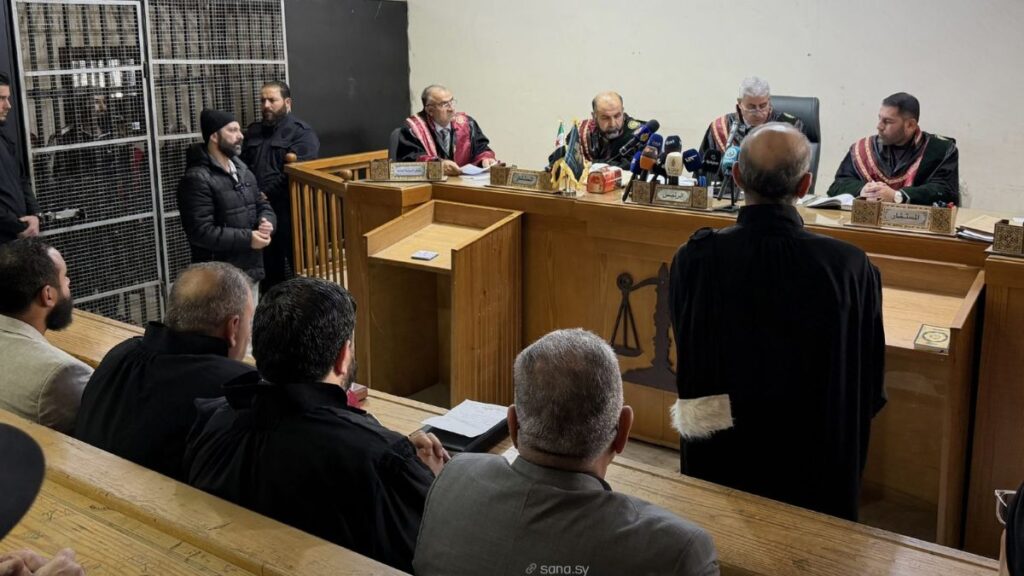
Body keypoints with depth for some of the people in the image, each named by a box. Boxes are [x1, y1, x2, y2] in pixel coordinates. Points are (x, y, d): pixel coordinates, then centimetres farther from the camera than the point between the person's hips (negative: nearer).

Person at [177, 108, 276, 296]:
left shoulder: (241, 170, 14)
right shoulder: (197, 179, -15)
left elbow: (262, 205, 19)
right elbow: (201, 231, -22)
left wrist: (267, 222, -5)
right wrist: (247, 239, -20)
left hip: (251, 269, 9)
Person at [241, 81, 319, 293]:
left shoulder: (301, 133, -4)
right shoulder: (253, 131, 18)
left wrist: (264, 195, -17)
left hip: (287, 214, -6)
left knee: (290, 273, 1)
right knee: (266, 271, 12)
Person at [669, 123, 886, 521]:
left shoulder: (694, 260, -20)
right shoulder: (851, 267, -21)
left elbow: (688, 369, -4)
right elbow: (869, 386, -7)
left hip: (717, 462, 1)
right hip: (817, 466, 0)